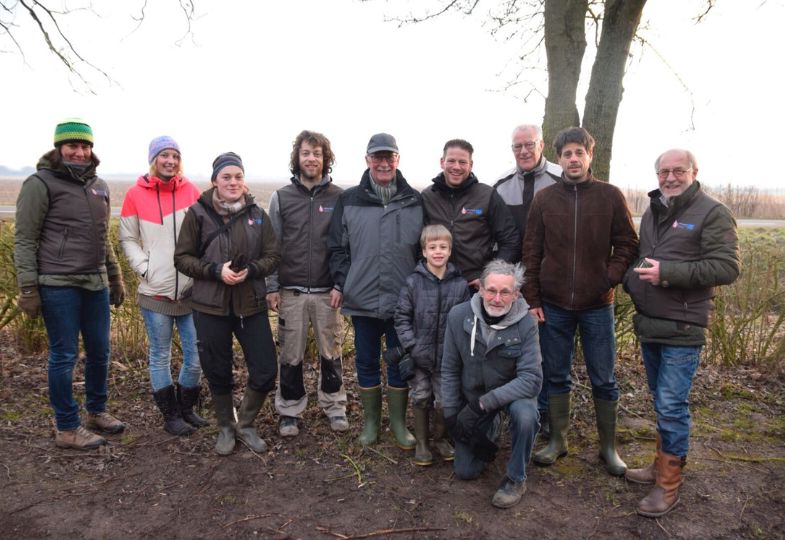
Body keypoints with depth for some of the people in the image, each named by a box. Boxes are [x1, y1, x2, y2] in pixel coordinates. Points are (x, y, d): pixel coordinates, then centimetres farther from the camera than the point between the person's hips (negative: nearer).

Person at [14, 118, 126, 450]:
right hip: (58, 285, -6)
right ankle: (67, 429, 15)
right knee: (64, 356, 2)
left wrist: (115, 278, 21)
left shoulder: (98, 186, 14)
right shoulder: (41, 183, -6)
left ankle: (96, 411, 32)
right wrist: (28, 289, -12)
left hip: (96, 284, 6)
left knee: (99, 351, 13)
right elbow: (24, 240, -7)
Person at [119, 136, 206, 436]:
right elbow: (128, 239, 5)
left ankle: (187, 408, 28)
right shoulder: (136, 194, 1)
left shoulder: (191, 191, 2)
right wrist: (145, 268, -7)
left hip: (191, 290, 1)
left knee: (196, 355, 6)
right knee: (160, 357, 8)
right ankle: (171, 415, 24)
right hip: (155, 291, -1)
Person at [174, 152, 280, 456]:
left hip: (251, 305, 2)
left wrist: (251, 269, -16)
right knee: (218, 373, 11)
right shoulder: (198, 213, -3)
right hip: (211, 307, -1)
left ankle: (246, 424, 27)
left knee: (265, 371, 2)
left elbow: (273, 256, 4)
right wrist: (216, 271, -17)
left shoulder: (257, 213, 2)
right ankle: (225, 428, 34)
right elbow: (182, 258, -2)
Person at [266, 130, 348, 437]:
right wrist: (272, 288, 0)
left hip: (328, 292, 0)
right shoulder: (281, 198, 4)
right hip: (291, 292, 1)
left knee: (331, 352, 9)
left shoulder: (339, 198, 2)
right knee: (291, 355, 8)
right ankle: (290, 410, 23)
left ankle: (334, 406, 26)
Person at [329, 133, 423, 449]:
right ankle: (370, 421, 30)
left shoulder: (415, 202, 2)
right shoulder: (349, 201, 2)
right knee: (366, 362, 13)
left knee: (399, 363, 11)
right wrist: (342, 283, -3)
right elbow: (337, 247, 5)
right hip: (362, 300, 1)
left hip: (403, 301, 0)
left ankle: (398, 423, 28)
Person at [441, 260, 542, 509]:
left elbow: (531, 379, -29)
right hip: (472, 395, 2)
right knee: (465, 471, 5)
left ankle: (516, 478, -10)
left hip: (513, 392, -2)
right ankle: (490, 428, 34)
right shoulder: (458, 316, -18)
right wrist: (451, 415, -6)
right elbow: (449, 371, -6)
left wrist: (483, 403, -35)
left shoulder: (526, 323, -24)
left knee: (525, 414, -37)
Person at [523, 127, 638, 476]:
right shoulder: (544, 199, 2)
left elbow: (627, 244, 3)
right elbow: (531, 253, 2)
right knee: (556, 377, 12)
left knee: (603, 380, 9)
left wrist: (610, 278, -12)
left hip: (597, 305, -1)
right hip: (553, 305, 1)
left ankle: (608, 446, 27)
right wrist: (532, 299, -3)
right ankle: (557, 440, 28)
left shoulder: (611, 196, -1)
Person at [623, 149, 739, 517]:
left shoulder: (713, 213, -8)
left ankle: (668, 485, 10)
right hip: (649, 325, 7)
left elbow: (727, 267, -16)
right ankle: (662, 465, 32)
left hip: (682, 330, -7)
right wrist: (632, 280, 3)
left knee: (672, 406, -3)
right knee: (661, 403, 17)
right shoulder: (652, 213, 14)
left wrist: (668, 273, -23)